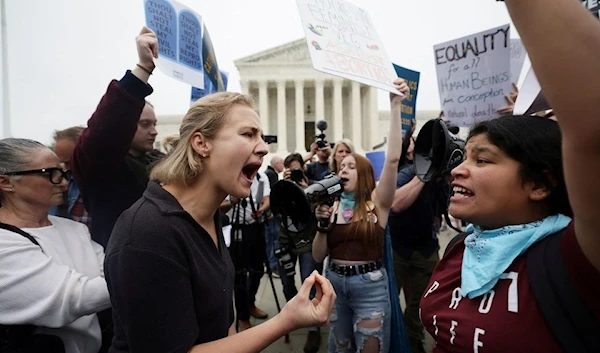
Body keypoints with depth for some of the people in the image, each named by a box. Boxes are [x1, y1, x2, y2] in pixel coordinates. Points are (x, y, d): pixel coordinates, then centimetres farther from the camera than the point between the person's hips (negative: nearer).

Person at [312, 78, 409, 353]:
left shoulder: (377, 201, -7)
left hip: (370, 285, -4)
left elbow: (392, 159, -23)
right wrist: (323, 225, -15)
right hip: (335, 282, 4)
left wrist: (396, 106, -25)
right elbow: (318, 256, 1)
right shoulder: (332, 205, 2)